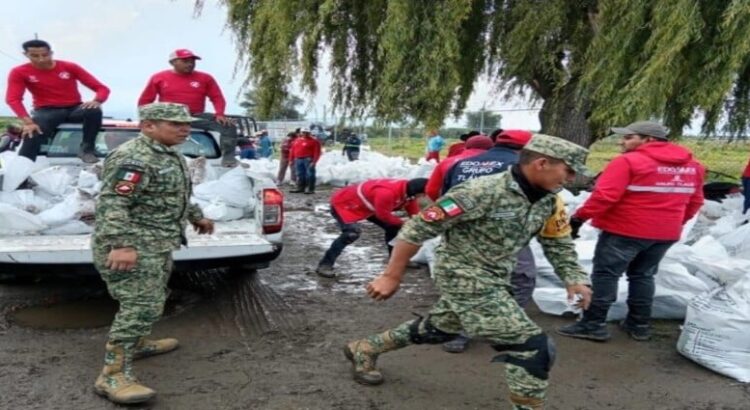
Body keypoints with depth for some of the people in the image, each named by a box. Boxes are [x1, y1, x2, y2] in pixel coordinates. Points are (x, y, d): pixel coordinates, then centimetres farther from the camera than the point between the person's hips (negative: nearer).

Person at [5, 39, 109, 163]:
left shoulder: (69, 67, -3)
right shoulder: (19, 72, -2)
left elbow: (102, 88, -6)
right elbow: (13, 99, -15)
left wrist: (96, 101, -31)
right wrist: (28, 122, -32)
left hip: (74, 109, 1)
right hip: (47, 111, -1)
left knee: (94, 111, -32)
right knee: (33, 135, -33)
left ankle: (87, 149, -15)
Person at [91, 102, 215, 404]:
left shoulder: (168, 155, 14)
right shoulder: (133, 158, -20)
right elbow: (112, 204, -27)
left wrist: (196, 216, 35)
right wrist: (122, 245, -34)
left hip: (158, 244, 11)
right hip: (133, 246, -11)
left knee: (149, 301, 22)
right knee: (141, 306, -15)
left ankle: (136, 344, 41)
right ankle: (113, 375, -11)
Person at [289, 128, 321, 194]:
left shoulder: (314, 141, -4)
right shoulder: (297, 140, 17)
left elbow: (317, 152, -10)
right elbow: (292, 151, 19)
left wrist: (314, 161, -18)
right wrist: (291, 160, 13)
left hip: (308, 159, -6)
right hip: (298, 159, 6)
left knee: (309, 175, -7)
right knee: (300, 175, 9)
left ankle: (310, 189, -5)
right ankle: (300, 188, 16)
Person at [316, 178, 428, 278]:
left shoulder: (409, 191, -10)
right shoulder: (387, 192, -41)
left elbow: (415, 214, 2)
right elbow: (384, 215, -28)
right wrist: (402, 223, -13)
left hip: (364, 205, 9)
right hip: (342, 203, -9)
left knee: (393, 227, 7)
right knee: (351, 233, -32)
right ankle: (324, 265, -24)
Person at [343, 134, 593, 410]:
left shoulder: (550, 202, -2)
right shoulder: (484, 192, -27)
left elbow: (559, 244, 12)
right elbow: (419, 228, -23)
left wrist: (574, 279, -7)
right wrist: (391, 276, -19)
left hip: (492, 281, 9)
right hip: (465, 279, -9)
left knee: (436, 329, 26)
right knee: (533, 347, -11)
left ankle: (364, 349, 44)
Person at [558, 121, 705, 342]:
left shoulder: (628, 161, -14)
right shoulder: (692, 166, 10)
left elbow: (604, 196, -19)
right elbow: (695, 202, 17)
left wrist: (579, 217, -11)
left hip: (625, 230, -7)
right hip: (666, 233, 7)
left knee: (605, 274, 0)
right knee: (643, 276, 18)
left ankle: (594, 324, 0)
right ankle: (639, 324, 21)